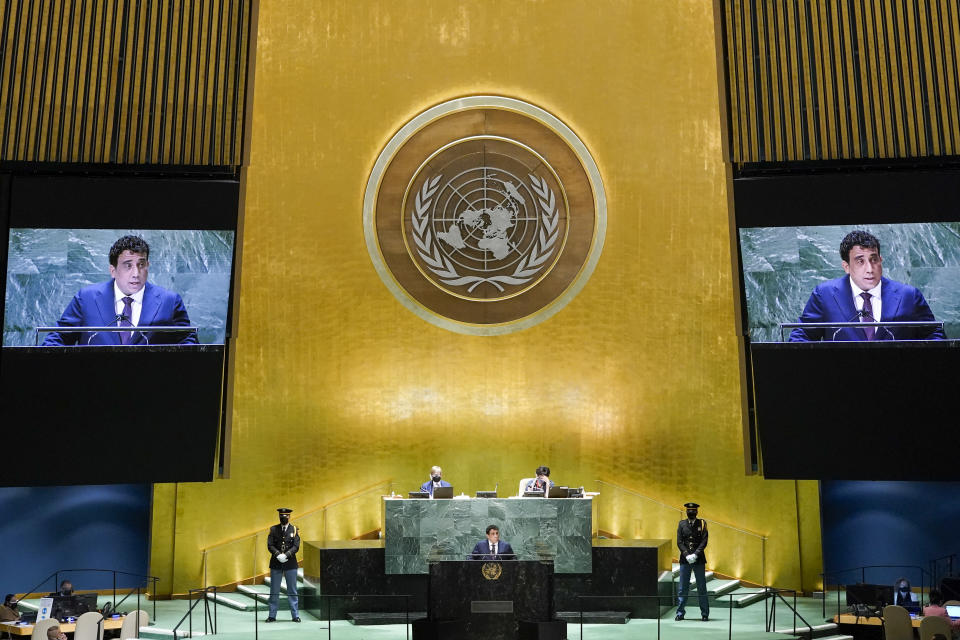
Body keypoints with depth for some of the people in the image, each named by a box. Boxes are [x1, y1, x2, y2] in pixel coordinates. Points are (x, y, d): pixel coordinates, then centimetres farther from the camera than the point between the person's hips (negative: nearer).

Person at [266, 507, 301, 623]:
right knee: (274, 591, 6)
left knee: (292, 590, 5)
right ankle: (272, 616, 15)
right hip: (276, 564, 1)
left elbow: (296, 546, -5)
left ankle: (295, 615, 11)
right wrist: (278, 555, -17)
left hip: (290, 563, -1)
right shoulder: (273, 529, 5)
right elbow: (270, 545, -2)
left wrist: (286, 555, -18)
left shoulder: (294, 529, 3)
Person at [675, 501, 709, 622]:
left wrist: (695, 554, -16)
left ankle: (705, 614, 15)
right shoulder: (682, 524, 6)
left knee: (702, 588, 5)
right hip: (685, 560, 1)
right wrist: (687, 555, -13)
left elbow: (704, 541, -5)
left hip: (699, 560, -1)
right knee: (683, 588, 4)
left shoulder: (702, 524, 2)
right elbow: (679, 542, 0)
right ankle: (680, 613, 12)